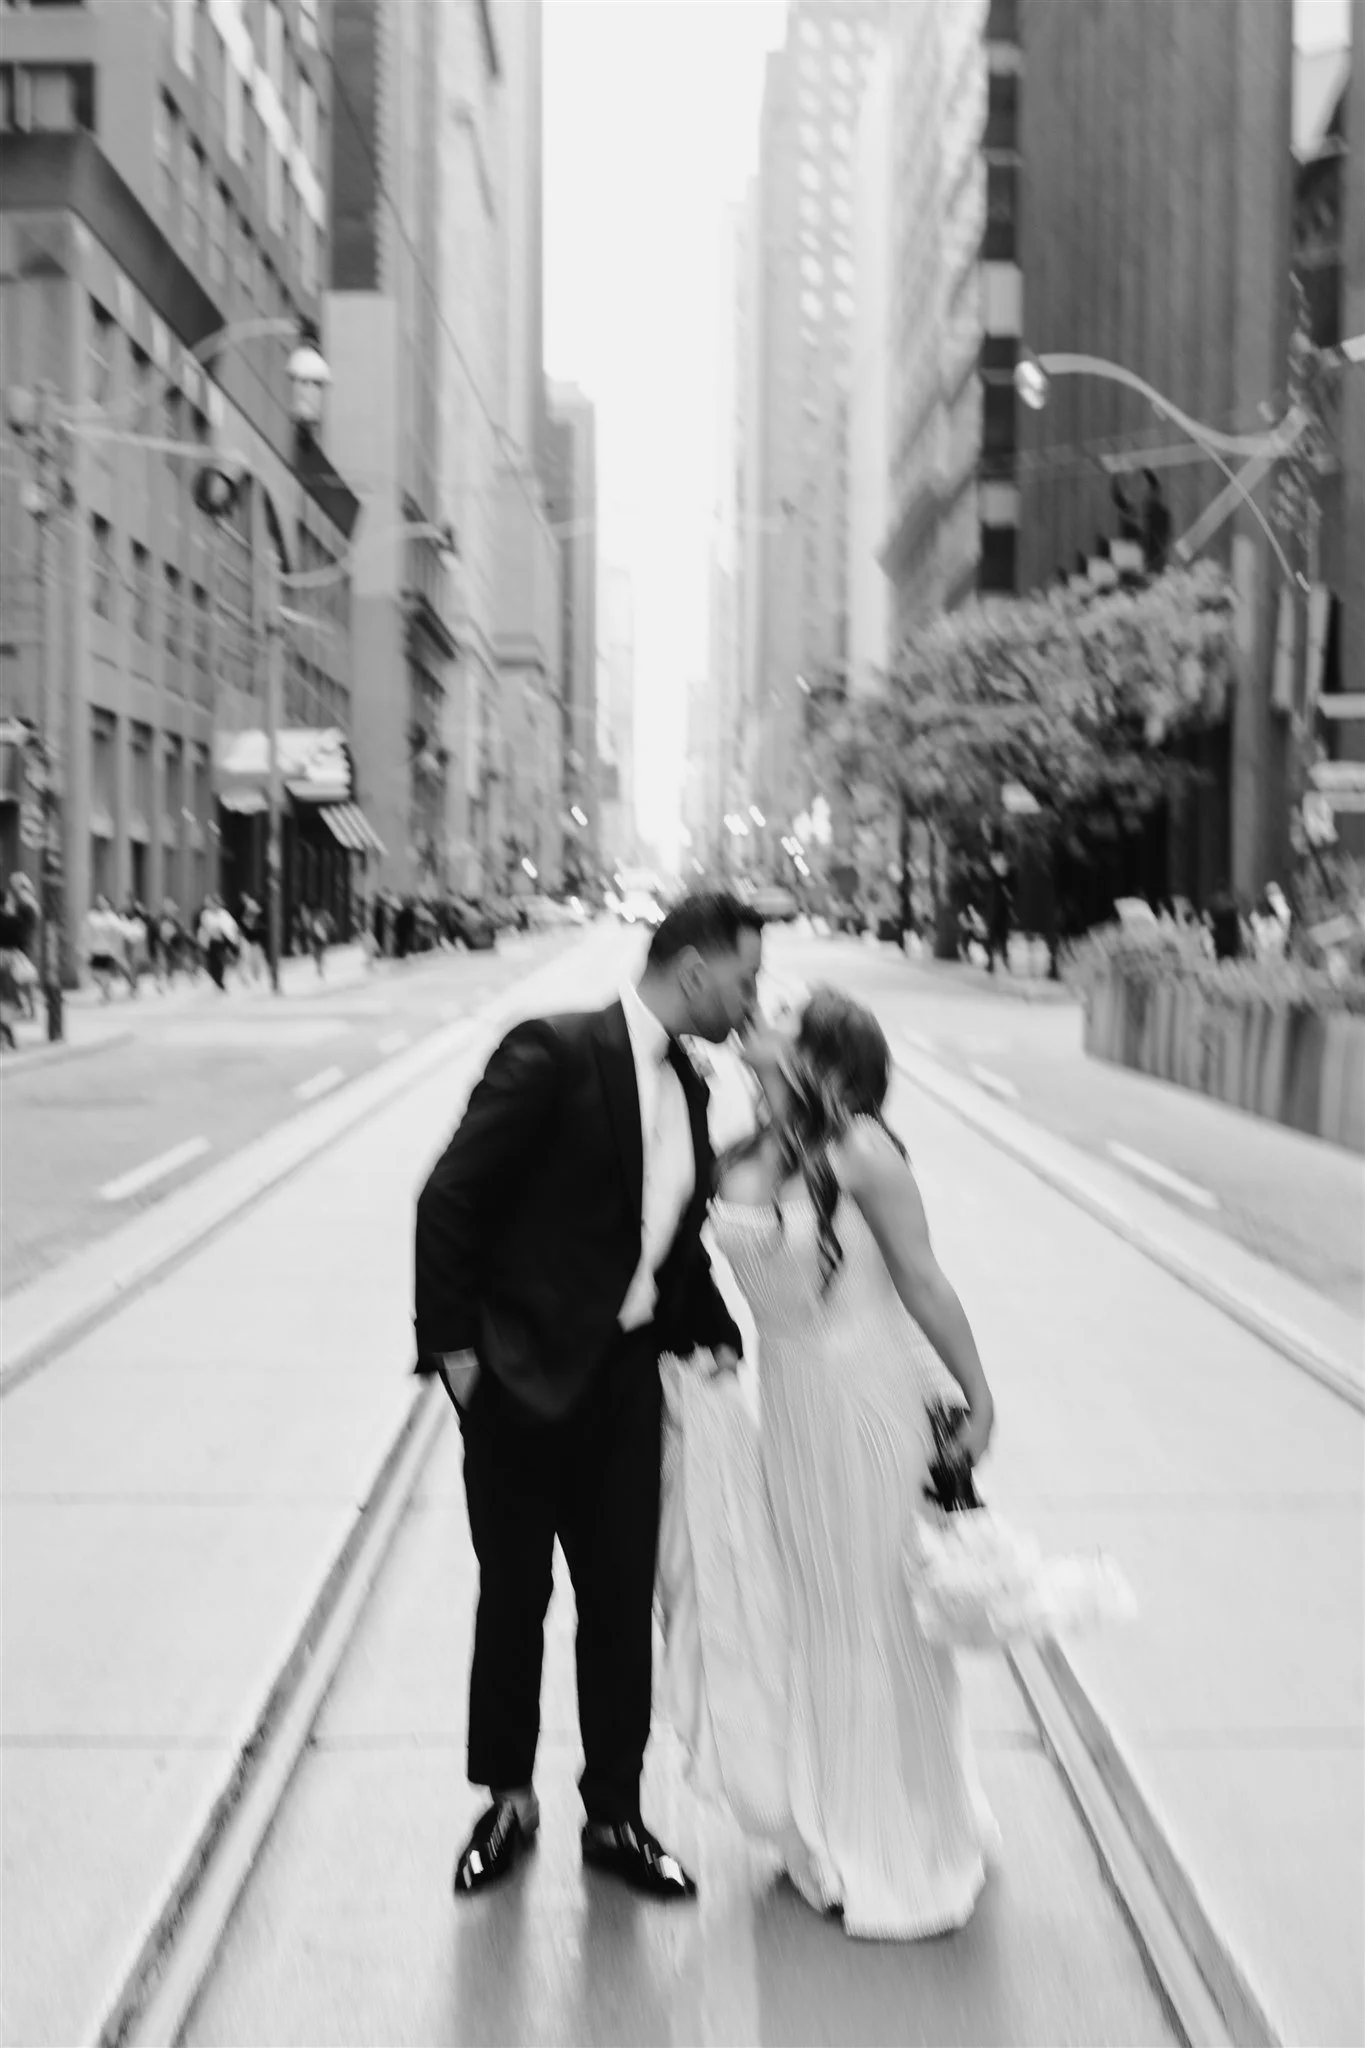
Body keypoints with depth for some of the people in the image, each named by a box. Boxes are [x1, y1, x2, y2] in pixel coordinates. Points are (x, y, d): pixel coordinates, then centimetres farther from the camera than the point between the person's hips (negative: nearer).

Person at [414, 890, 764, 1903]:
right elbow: (451, 1197, -15)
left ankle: (615, 1817, 27)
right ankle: (508, 1801, 30)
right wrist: (452, 1345, -15)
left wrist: (715, 1331, 7)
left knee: (624, 1605, 11)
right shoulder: (554, 1054, -15)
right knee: (512, 1601, 10)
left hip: (625, 1378, 6)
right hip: (522, 1376, -6)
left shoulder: (687, 1086, 8)